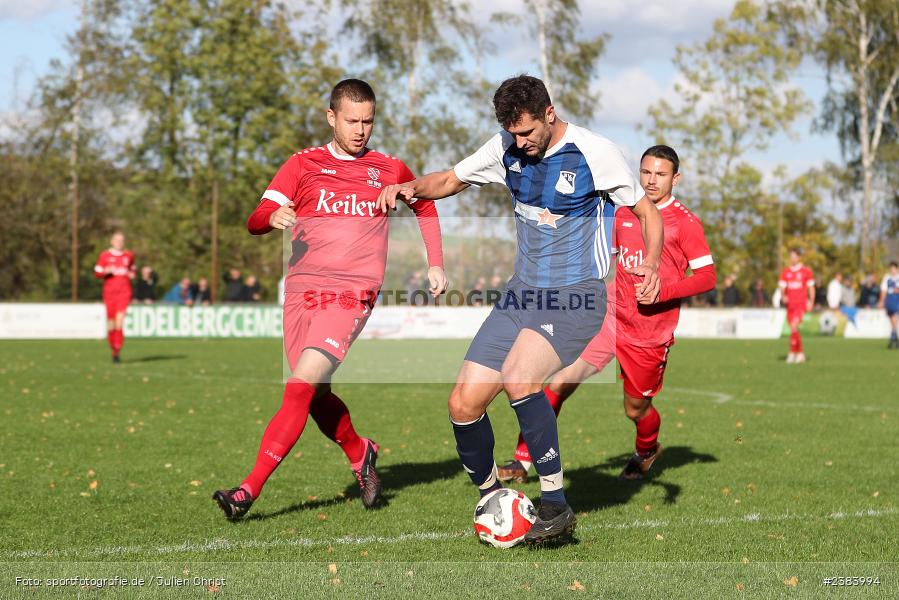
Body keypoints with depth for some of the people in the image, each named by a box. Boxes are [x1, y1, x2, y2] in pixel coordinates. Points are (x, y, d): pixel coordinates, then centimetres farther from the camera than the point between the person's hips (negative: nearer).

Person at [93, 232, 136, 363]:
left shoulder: (129, 255, 11)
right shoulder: (104, 256, 4)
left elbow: (132, 268, 27)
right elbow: (97, 274, 4)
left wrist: (132, 274, 5)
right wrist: (106, 271, -15)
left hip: (124, 292, 0)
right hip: (109, 292, 0)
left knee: (120, 319, -16)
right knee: (111, 322, 4)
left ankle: (117, 352, -18)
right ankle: (113, 349, 23)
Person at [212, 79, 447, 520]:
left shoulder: (389, 170, 12)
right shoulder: (303, 164, 9)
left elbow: (425, 206, 31)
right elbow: (255, 220, 0)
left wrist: (435, 264, 22)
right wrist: (273, 217, -24)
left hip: (352, 293, -3)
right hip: (301, 291, 3)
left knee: (300, 386, -18)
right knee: (316, 397, 7)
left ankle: (249, 491, -21)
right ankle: (360, 454, 37)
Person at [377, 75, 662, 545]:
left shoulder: (595, 152, -12)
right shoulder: (507, 147, 3)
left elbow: (648, 212, -3)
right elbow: (450, 180, 17)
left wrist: (650, 264, -22)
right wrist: (410, 187, -4)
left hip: (575, 296, -6)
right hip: (522, 292, 6)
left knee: (517, 379, -32)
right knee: (463, 405, -3)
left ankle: (556, 506, -20)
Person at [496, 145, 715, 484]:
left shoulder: (685, 223, -7)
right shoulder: (624, 213, 8)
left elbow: (706, 277, -9)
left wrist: (663, 292, -21)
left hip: (650, 334, -3)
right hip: (611, 318, 3)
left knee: (636, 410, 11)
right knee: (559, 384, -13)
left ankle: (647, 451, 47)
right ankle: (522, 462, -7)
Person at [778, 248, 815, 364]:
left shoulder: (806, 271, 0)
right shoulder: (785, 272, 9)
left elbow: (811, 288, 4)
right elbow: (782, 288, 9)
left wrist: (811, 302, -5)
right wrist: (783, 296, -12)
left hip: (801, 304, -5)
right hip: (790, 305, 5)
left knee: (794, 326, -21)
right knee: (794, 330, 9)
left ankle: (792, 352, -16)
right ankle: (800, 353, 22)